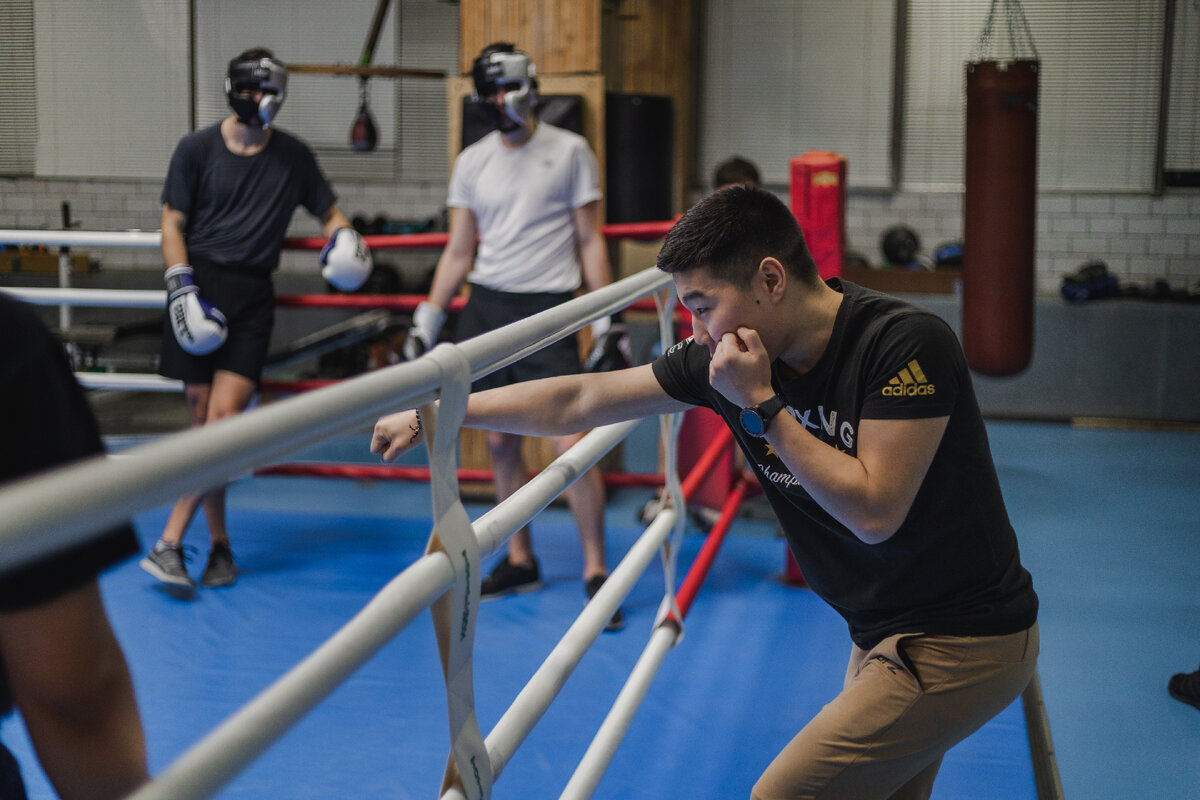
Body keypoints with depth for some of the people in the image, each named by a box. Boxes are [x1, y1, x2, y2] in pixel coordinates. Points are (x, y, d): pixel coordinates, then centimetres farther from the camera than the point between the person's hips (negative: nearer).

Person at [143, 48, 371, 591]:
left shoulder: (294, 156, 9)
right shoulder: (197, 148, 3)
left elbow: (327, 210, 20)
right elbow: (173, 223, 3)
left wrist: (343, 239, -3)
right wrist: (182, 288, -9)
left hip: (253, 293, 1)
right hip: (201, 282, -1)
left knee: (225, 415, -14)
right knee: (202, 418, 0)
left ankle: (169, 544, -12)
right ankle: (219, 543, 12)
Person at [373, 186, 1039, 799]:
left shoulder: (905, 343, -23)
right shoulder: (729, 360, -5)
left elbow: (875, 511, -25)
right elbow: (573, 403, 1)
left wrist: (761, 405, -22)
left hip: (962, 643, -7)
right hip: (886, 634, 7)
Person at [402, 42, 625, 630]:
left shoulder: (569, 151, 0)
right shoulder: (472, 162, 10)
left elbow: (590, 241, 1)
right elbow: (458, 252, 13)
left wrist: (607, 321, -4)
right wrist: (426, 323, 7)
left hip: (547, 308, -4)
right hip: (485, 308, 4)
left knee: (570, 445, -11)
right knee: (500, 443, 8)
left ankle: (596, 569, 2)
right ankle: (520, 561, 23)